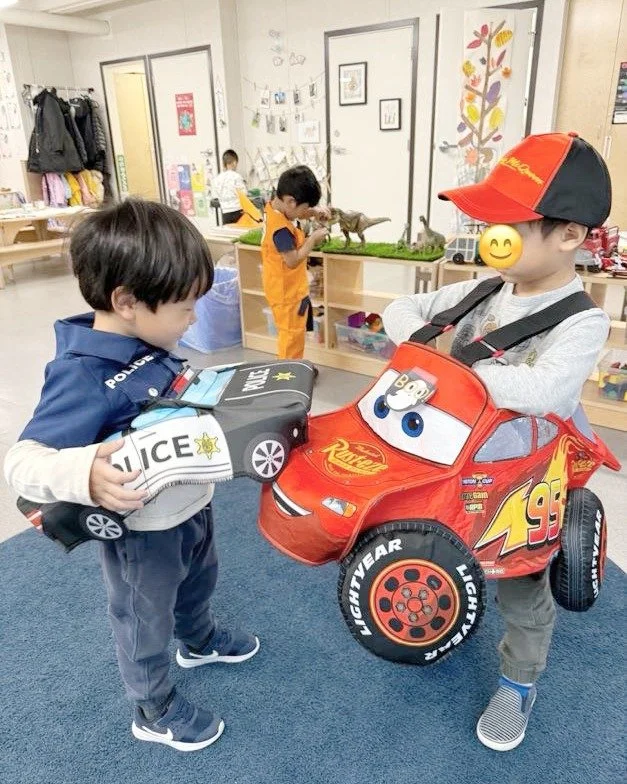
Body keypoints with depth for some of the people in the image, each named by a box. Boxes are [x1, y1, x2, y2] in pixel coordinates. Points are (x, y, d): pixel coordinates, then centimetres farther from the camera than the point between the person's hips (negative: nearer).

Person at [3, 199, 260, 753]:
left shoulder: (149, 342, -8)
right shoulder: (82, 377, -33)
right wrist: (84, 476, -54)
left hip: (192, 504, 8)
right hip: (143, 530, -8)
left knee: (198, 583, 34)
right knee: (146, 623, 19)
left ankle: (200, 642, 65)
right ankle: (155, 713, 47)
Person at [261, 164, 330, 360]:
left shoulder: (273, 208, -1)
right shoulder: (281, 229, -30)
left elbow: (296, 213, 18)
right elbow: (293, 260, -28)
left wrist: (314, 211, -1)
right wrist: (313, 239, -18)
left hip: (287, 288, 10)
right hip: (288, 292, -10)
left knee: (291, 335, 22)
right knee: (292, 336, 4)